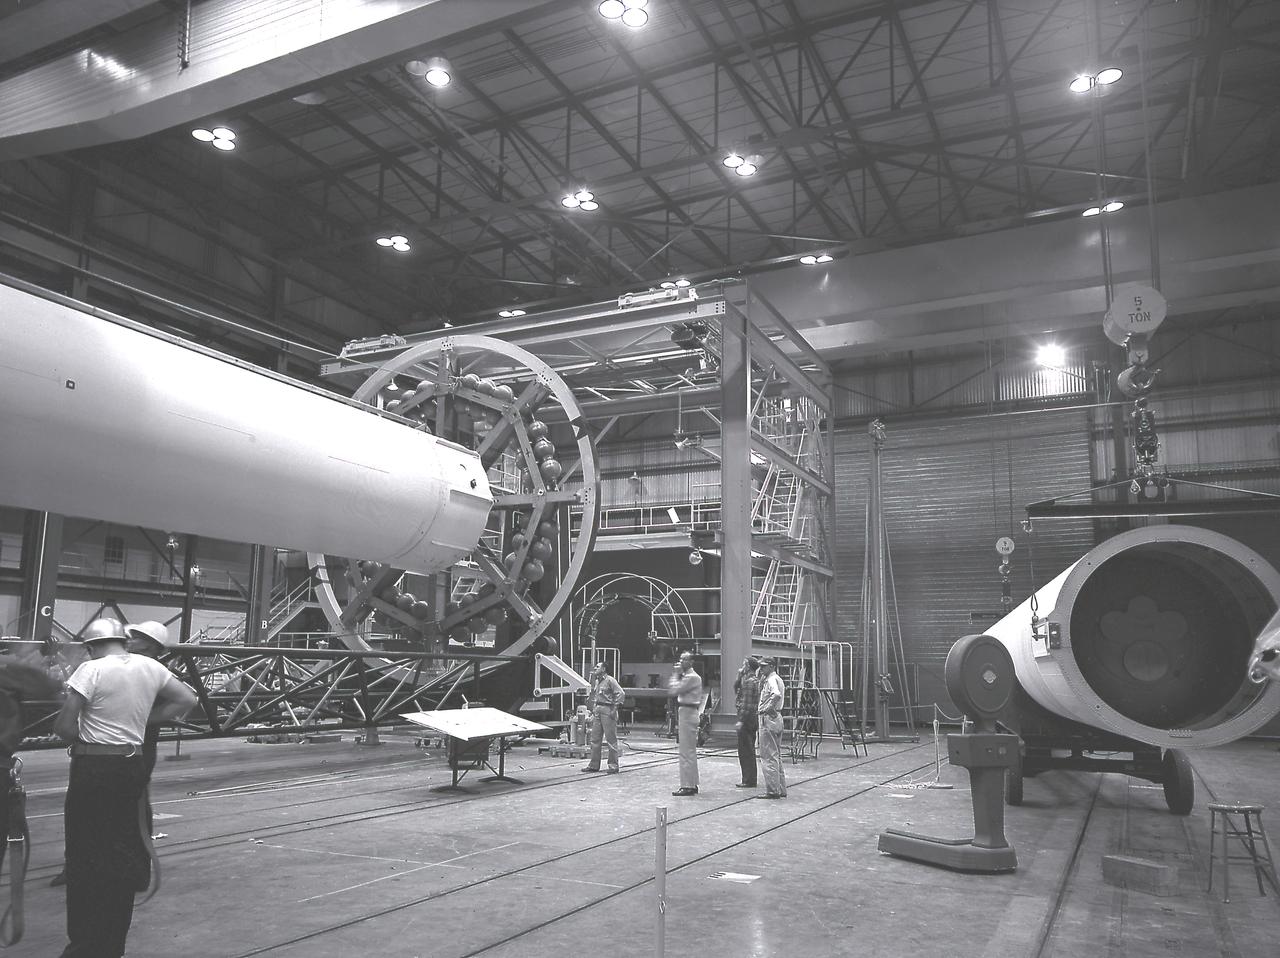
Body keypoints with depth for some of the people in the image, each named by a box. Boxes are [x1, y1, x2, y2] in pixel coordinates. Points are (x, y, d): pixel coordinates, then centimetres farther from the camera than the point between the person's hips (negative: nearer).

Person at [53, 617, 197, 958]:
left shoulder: (91, 670, -12)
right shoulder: (150, 667, 5)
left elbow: (64, 726, -14)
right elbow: (187, 699, 10)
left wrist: (81, 740, 6)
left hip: (92, 769, -6)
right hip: (133, 767, 6)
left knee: (86, 857, 5)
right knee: (123, 855, 15)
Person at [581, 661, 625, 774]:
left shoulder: (610, 680, -8)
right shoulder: (596, 681, 16)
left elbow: (621, 693, -15)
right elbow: (591, 695, 27)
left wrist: (615, 708, -16)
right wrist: (591, 708, 17)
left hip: (607, 711, -8)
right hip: (597, 711, 8)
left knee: (611, 739, -3)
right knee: (595, 739, 9)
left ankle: (613, 766, 2)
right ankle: (594, 765, 16)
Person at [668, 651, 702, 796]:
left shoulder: (692, 677, -14)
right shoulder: (686, 676, 17)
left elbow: (675, 690, -19)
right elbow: (675, 692, 15)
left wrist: (676, 674, -12)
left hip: (687, 714, -11)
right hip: (684, 713, 11)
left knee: (686, 751, -7)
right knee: (690, 751, 15)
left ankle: (687, 786, -4)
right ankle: (692, 784, 22)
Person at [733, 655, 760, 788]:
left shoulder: (749, 681, -15)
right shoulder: (755, 680, 15)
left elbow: (747, 703, -20)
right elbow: (736, 690, 20)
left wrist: (741, 720, -20)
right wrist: (739, 676, 8)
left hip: (747, 718, -10)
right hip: (753, 719, 10)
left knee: (745, 751, -4)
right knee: (749, 750, 15)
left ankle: (749, 781, -1)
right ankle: (749, 779, 21)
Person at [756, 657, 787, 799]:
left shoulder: (771, 679, -15)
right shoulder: (777, 678, 14)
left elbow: (777, 694, -35)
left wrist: (767, 708, -23)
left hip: (768, 718, -10)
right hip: (777, 718, 10)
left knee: (768, 757, -5)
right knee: (776, 756, 15)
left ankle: (772, 790, -3)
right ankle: (781, 789, 20)